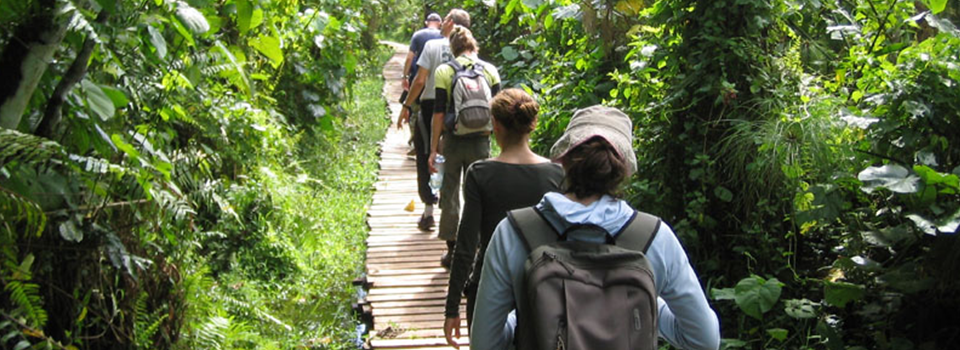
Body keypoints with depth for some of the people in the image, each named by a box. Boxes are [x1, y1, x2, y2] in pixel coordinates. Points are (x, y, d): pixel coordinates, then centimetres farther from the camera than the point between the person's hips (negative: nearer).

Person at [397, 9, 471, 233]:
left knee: (426, 159, 7)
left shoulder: (432, 45, -8)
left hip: (431, 106, -3)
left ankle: (428, 212, 9)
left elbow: (420, 80, -11)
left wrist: (407, 106, -3)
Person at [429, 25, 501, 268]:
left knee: (450, 194, 10)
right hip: (481, 141, 2)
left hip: (453, 141, -2)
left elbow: (439, 113, -7)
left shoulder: (443, 71, -5)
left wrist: (433, 150, -3)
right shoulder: (490, 70, 2)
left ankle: (452, 250, 14)